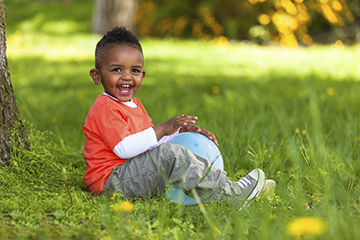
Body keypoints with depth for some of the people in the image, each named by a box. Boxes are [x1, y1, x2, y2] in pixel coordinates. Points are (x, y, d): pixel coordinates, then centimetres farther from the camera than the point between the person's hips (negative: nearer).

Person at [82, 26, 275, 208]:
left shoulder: (134, 105, 20)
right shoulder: (105, 109, -15)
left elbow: (148, 139, 22)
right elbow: (124, 148, -26)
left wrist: (181, 131, 6)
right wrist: (162, 130, -26)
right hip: (111, 181, -11)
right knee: (170, 155, -26)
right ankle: (228, 195, -24)